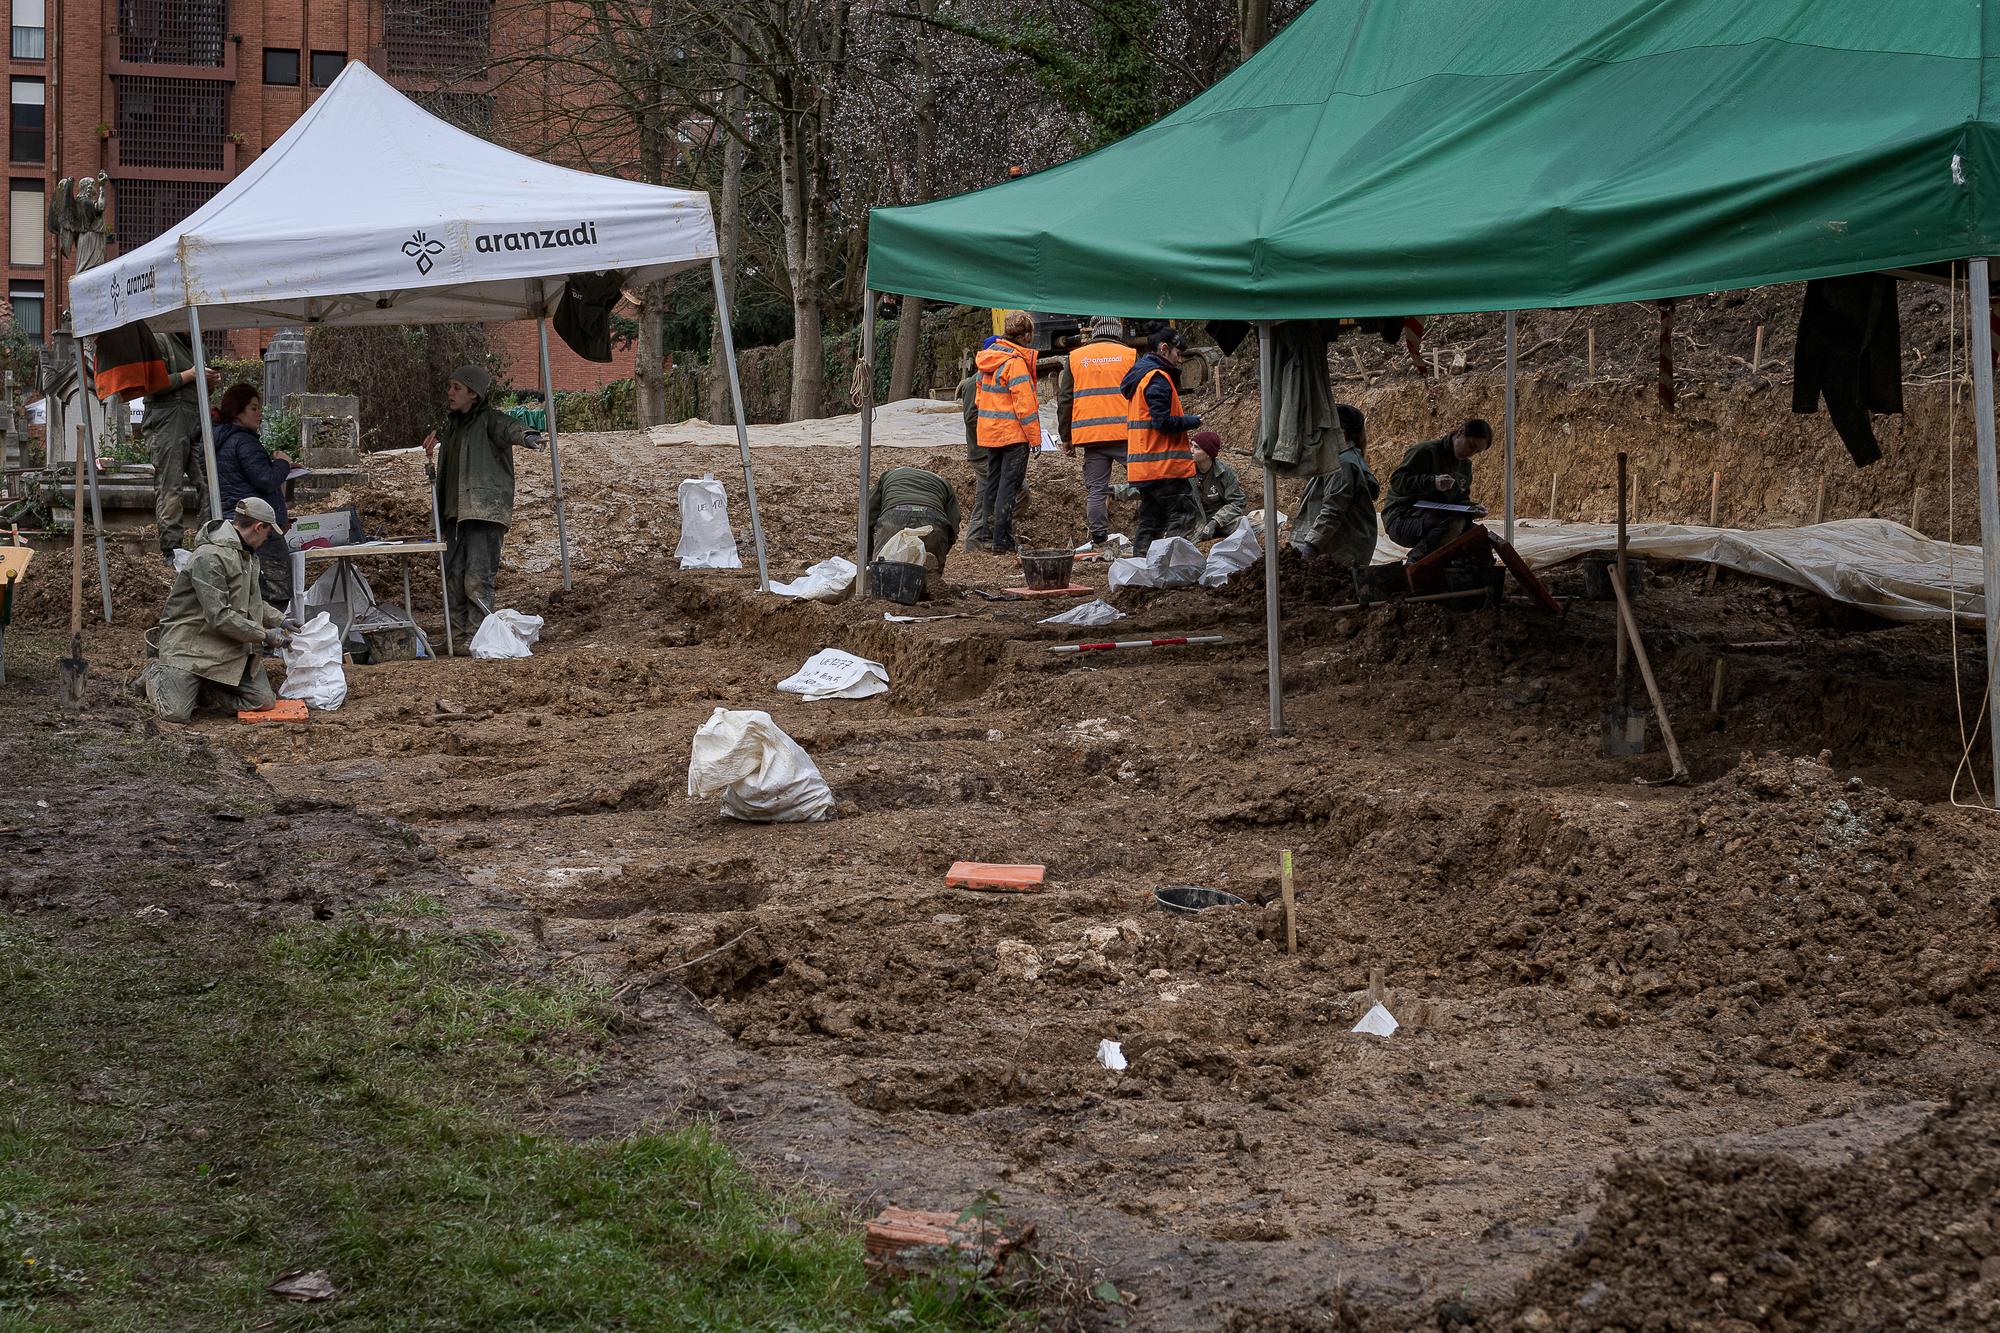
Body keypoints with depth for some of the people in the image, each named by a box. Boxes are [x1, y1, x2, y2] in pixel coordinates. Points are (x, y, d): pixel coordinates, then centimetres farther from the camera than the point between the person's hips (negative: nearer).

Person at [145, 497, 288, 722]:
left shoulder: (246, 554, 12)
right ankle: (156, 675, 15)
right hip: (192, 642, -9)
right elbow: (219, 616, -25)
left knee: (264, 701, -5)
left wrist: (278, 620, 16)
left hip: (232, 647, 9)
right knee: (176, 713, -18)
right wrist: (264, 635, -19)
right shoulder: (210, 556, -22)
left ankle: (202, 685, 15)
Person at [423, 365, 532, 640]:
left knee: (477, 576, -12)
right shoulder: (454, 423, 19)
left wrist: (524, 435, -50)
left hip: (485, 511, -9)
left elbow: (508, 428, -30)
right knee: (452, 575, 8)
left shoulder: (489, 419, -7)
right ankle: (464, 630, 15)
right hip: (455, 512, 9)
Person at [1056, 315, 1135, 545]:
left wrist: (1065, 437, 17)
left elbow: (1064, 400, 11)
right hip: (1125, 432, -2)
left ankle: (1099, 539, 2)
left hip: (1090, 436, 2)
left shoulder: (1075, 357, 9)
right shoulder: (1130, 355, 3)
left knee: (1095, 489, 4)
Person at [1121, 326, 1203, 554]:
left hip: (1143, 466, 10)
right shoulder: (1157, 379, -12)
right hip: (1165, 467, -10)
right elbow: (1163, 421, -20)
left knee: (1149, 523, 12)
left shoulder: (1140, 376, 20)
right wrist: (1191, 421, -4)